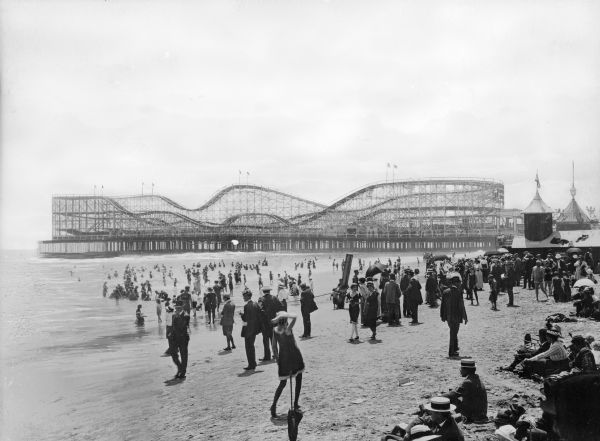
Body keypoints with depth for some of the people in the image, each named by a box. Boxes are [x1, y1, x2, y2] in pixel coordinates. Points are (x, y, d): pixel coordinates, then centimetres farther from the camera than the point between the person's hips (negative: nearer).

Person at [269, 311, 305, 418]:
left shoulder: (275, 330, -5)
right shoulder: (287, 329, -20)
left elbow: (274, 347, 1)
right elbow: (294, 317, -31)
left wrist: (277, 359, 11)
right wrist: (283, 315, -25)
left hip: (283, 357, 4)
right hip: (294, 356, -4)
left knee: (282, 383, 12)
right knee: (298, 379, 17)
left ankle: (274, 405, -4)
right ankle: (295, 404, 18)